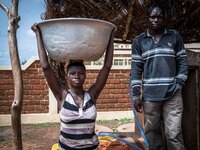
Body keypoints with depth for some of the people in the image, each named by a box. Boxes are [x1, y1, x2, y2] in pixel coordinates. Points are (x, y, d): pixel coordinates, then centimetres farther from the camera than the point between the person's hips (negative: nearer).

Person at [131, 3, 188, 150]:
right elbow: (136, 68, 5)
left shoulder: (175, 36, 7)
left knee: (174, 134, -4)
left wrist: (179, 85, -3)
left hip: (172, 94, -1)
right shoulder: (138, 41, 7)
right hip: (149, 94, 1)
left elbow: (183, 62, 8)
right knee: (152, 132, 8)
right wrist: (136, 94, -1)